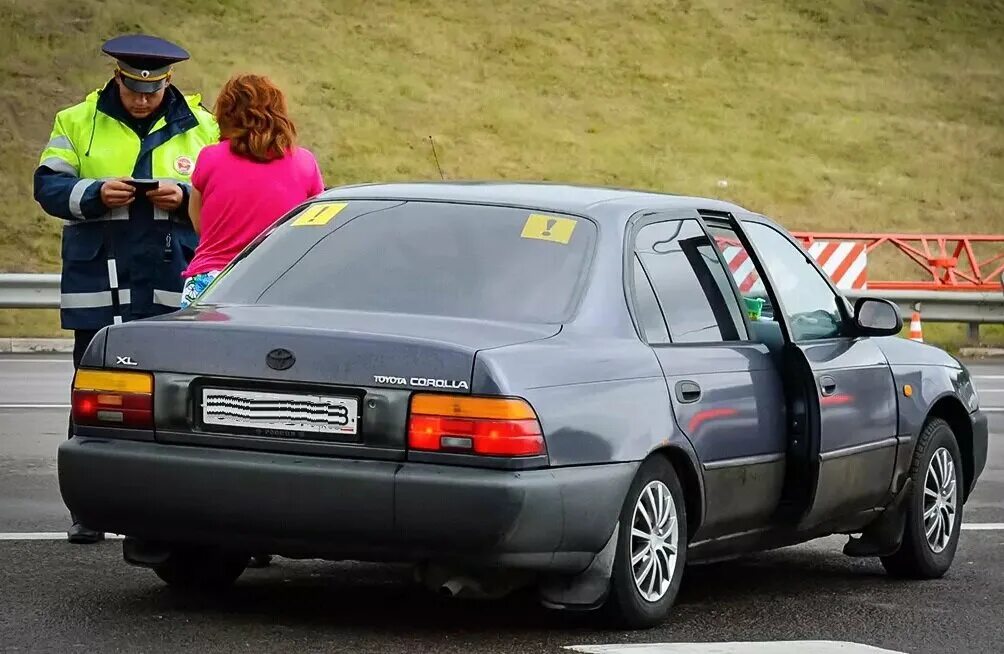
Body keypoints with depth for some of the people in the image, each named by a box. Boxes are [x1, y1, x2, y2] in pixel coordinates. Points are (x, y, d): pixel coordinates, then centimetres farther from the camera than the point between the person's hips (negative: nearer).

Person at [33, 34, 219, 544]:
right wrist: (95, 194, -16)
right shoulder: (77, 123, 6)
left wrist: (185, 198, -12)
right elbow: (48, 186, 1)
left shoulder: (201, 128, 9)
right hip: (98, 286, 0)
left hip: (172, 289, 0)